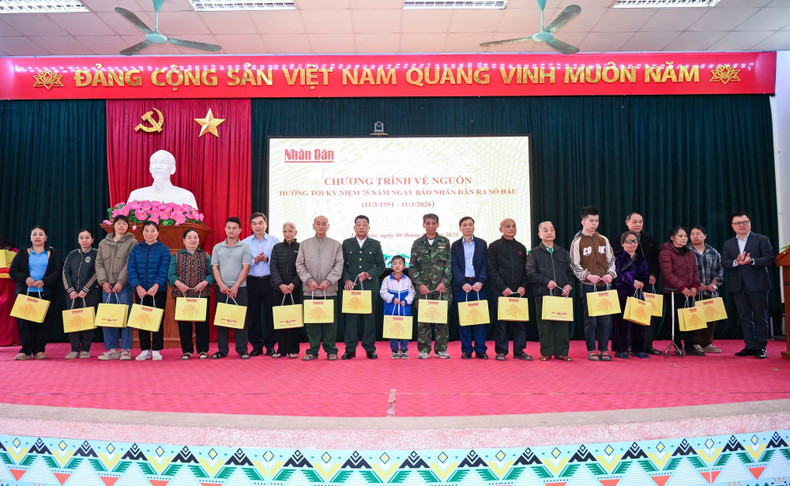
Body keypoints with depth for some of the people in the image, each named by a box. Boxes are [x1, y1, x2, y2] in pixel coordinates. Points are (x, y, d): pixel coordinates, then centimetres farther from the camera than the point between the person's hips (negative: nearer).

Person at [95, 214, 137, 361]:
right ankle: (112, 349, 8)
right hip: (107, 286, 4)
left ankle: (126, 350, -1)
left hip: (124, 285, -4)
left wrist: (120, 282, -14)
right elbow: (99, 263, 11)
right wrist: (103, 281, -3)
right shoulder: (103, 243, 18)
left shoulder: (132, 242, 4)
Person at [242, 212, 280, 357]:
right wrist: (254, 260, -14)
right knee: (253, 314, 4)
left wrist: (266, 259, -17)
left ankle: (270, 345, 10)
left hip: (269, 281, -2)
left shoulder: (274, 241, 4)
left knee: (270, 313, 0)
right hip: (252, 281, 2)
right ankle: (256, 346, 14)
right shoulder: (245, 242, 9)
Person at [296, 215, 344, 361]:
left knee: (330, 321, 2)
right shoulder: (305, 244, 11)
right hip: (310, 290, 1)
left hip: (330, 290, -1)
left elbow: (338, 266, 2)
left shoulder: (336, 245, 8)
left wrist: (328, 281, -10)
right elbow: (300, 265, 7)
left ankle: (331, 350, 12)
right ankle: (313, 350, 12)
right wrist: (309, 280, -7)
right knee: (311, 320, 3)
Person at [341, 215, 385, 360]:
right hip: (351, 286, 0)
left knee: (370, 318, 2)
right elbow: (342, 264, 8)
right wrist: (346, 280, -7)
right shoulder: (346, 243, 11)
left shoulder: (375, 244, 9)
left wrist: (368, 274, -10)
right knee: (350, 318, 1)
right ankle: (350, 349, 9)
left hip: (369, 287, 0)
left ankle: (370, 349, 10)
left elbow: (380, 266, 6)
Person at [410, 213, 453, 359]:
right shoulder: (417, 243, 8)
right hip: (423, 288, 0)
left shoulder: (445, 242, 8)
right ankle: (424, 349, 10)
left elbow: (449, 264, 5)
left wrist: (444, 282, -7)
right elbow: (412, 267, 5)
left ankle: (441, 348, 12)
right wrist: (420, 284, -6)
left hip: (442, 287, 0)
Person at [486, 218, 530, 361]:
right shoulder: (494, 246, 2)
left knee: (520, 320, 2)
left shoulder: (521, 248, 15)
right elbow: (492, 270, -5)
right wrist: (503, 288, -12)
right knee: (501, 321, -1)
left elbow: (526, 270, 14)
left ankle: (519, 351, 11)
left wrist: (523, 286, -2)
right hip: (500, 291, -3)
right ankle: (501, 351, 7)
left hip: (518, 291, 4)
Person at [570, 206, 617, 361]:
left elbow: (611, 260, 14)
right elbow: (575, 266, -3)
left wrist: (610, 274, -4)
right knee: (590, 318, 0)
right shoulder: (577, 242, -1)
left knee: (605, 318, 4)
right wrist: (588, 276, -16)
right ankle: (591, 350, 10)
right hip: (588, 286, -3)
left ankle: (604, 349, 14)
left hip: (604, 284, 4)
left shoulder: (603, 240, 11)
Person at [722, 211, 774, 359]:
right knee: (744, 318, 7)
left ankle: (760, 347, 10)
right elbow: (724, 262, 2)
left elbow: (769, 260, -7)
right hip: (738, 286, 3)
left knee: (760, 317, 3)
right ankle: (750, 346, 14)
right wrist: (736, 262, -17)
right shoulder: (728, 244, 13)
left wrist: (752, 261, -22)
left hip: (757, 285, -3)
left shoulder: (762, 240, 2)